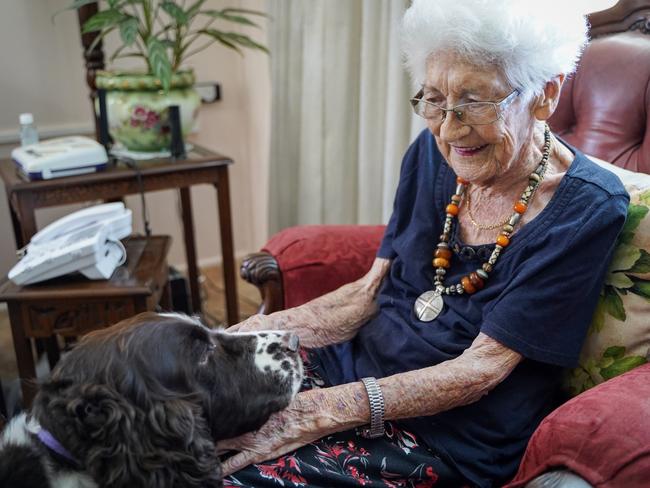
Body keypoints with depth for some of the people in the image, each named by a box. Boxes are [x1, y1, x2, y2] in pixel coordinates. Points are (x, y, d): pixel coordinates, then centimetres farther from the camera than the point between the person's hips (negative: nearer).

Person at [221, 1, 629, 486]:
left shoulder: (586, 210, -16)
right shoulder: (431, 154, -1)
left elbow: (483, 365, -19)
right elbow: (371, 291, 2)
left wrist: (322, 410, -28)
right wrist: (254, 332, -12)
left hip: (454, 439, -5)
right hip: (357, 363, 5)